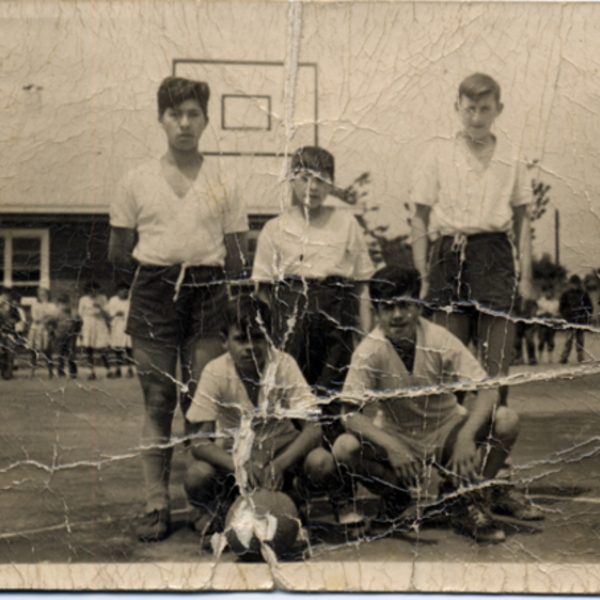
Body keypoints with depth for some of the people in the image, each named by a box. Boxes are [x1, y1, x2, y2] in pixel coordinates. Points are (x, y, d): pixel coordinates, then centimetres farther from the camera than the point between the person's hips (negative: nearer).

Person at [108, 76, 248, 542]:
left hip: (208, 294, 0)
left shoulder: (223, 181, 6)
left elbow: (237, 254, 7)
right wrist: (150, 284, 5)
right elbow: (119, 253, 11)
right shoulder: (137, 181, 7)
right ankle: (157, 507, 6)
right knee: (157, 402, 1)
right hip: (153, 294, 1)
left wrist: (233, 306, -2)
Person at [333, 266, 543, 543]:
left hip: (446, 432, 1)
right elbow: (352, 414, -20)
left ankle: (471, 501, -5)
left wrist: (466, 436, -37)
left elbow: (487, 390, -19)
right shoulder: (369, 351, -17)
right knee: (345, 448, -30)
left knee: (506, 420, -25)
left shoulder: (439, 340, -16)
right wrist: (391, 447, -38)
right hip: (396, 436, -1)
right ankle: (394, 496, 1)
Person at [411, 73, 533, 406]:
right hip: (450, 257, -1)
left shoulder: (509, 158, 10)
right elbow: (421, 218, 7)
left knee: (497, 357, -4)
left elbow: (521, 217, 16)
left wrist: (525, 274, 9)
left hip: (497, 258, 1)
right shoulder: (438, 154, 6)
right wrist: (423, 274, 2)